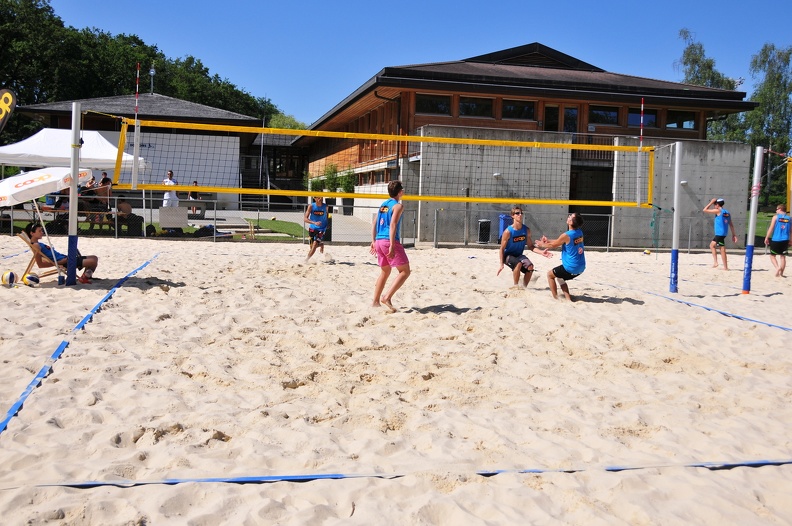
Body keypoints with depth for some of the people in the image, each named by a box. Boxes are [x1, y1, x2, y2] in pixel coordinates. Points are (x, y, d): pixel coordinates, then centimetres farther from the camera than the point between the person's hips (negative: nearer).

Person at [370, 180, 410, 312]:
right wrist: (392, 246, -21)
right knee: (405, 271, -3)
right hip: (389, 241, -8)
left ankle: (375, 302, 20)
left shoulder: (383, 205, 18)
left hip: (379, 241, 8)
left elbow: (374, 224, 18)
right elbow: (393, 225, -17)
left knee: (385, 272, 21)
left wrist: (373, 241, 21)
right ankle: (387, 297, -15)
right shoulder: (398, 206, -6)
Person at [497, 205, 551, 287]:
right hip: (508, 255, -5)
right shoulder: (508, 231, -20)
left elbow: (531, 246, 3)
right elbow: (502, 249, -14)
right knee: (518, 264, -33)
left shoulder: (526, 230, -6)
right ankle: (516, 286, -16)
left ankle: (524, 287, -1)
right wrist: (501, 264, -17)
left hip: (519, 255, 5)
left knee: (530, 266, -20)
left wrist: (541, 252, -13)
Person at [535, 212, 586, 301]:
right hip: (581, 267, 7)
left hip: (571, 268, -7)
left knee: (550, 274, 13)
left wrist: (542, 245, 17)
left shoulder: (566, 235, -19)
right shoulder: (580, 233, 5)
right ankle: (569, 299, 21)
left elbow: (553, 245, -1)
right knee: (560, 278, 28)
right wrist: (548, 241, 22)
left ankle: (555, 299, 10)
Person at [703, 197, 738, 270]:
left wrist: (711, 202, 2)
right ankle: (715, 262, 16)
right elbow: (731, 224, 13)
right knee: (712, 245, 21)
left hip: (719, 233, -8)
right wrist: (733, 234, 16)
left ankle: (725, 267, -5)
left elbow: (705, 210, -6)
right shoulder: (727, 212, 12)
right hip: (724, 233, 8)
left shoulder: (718, 211, -9)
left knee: (722, 249, -6)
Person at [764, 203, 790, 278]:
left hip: (776, 240, -3)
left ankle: (777, 267, -15)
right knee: (783, 256, 10)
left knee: (772, 255, 9)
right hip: (785, 240, 3)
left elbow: (771, 228, -6)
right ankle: (781, 273, 10)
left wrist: (766, 238, -1)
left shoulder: (775, 217, -3)